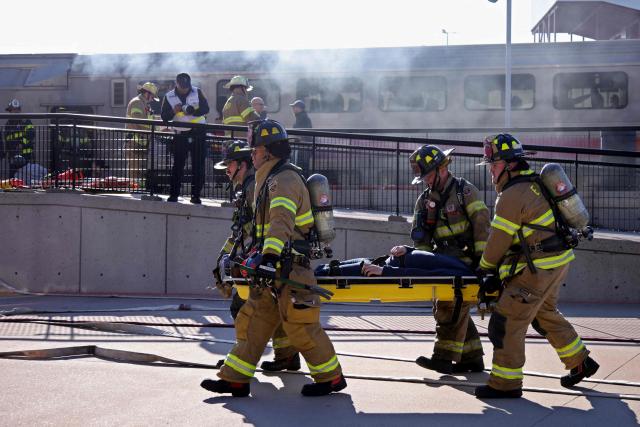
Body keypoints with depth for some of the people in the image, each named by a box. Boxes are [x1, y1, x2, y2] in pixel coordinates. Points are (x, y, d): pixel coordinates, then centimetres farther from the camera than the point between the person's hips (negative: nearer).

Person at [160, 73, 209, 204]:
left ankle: (195, 195, 6)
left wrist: (192, 111, -27)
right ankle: (173, 194, 0)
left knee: (198, 165, 0)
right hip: (180, 134, 0)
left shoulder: (197, 92, 0)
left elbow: (205, 108, -9)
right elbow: (164, 117, -3)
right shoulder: (169, 97, 1)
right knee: (178, 164, -3)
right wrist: (173, 111, -23)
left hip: (198, 133, 0)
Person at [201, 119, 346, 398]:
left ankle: (331, 377, 6)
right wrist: (259, 253, 33)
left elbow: (281, 221, -29)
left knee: (300, 327, -5)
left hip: (290, 267, -10)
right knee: (254, 322, 8)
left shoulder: (285, 179, -13)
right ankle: (235, 378, 9)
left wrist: (270, 257, -39)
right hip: (274, 268, 10)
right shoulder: (272, 180, 21)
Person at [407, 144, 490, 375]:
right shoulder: (425, 200, 11)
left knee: (450, 306, -14)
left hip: (467, 261, -8)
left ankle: (443, 358, -13)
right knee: (449, 309, 8)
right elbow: (421, 235, 7)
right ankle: (472, 358, 15)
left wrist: (481, 256, -19)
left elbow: (481, 223, -14)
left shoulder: (465, 190, -8)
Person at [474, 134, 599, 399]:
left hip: (538, 269, -10)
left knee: (507, 321, -5)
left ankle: (505, 383, -1)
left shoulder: (513, 195, -19)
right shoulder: (533, 184, 13)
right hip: (558, 261, 10)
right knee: (545, 313, 27)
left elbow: (499, 239, -14)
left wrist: (485, 268, 3)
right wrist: (498, 271, 18)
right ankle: (580, 362, 36)